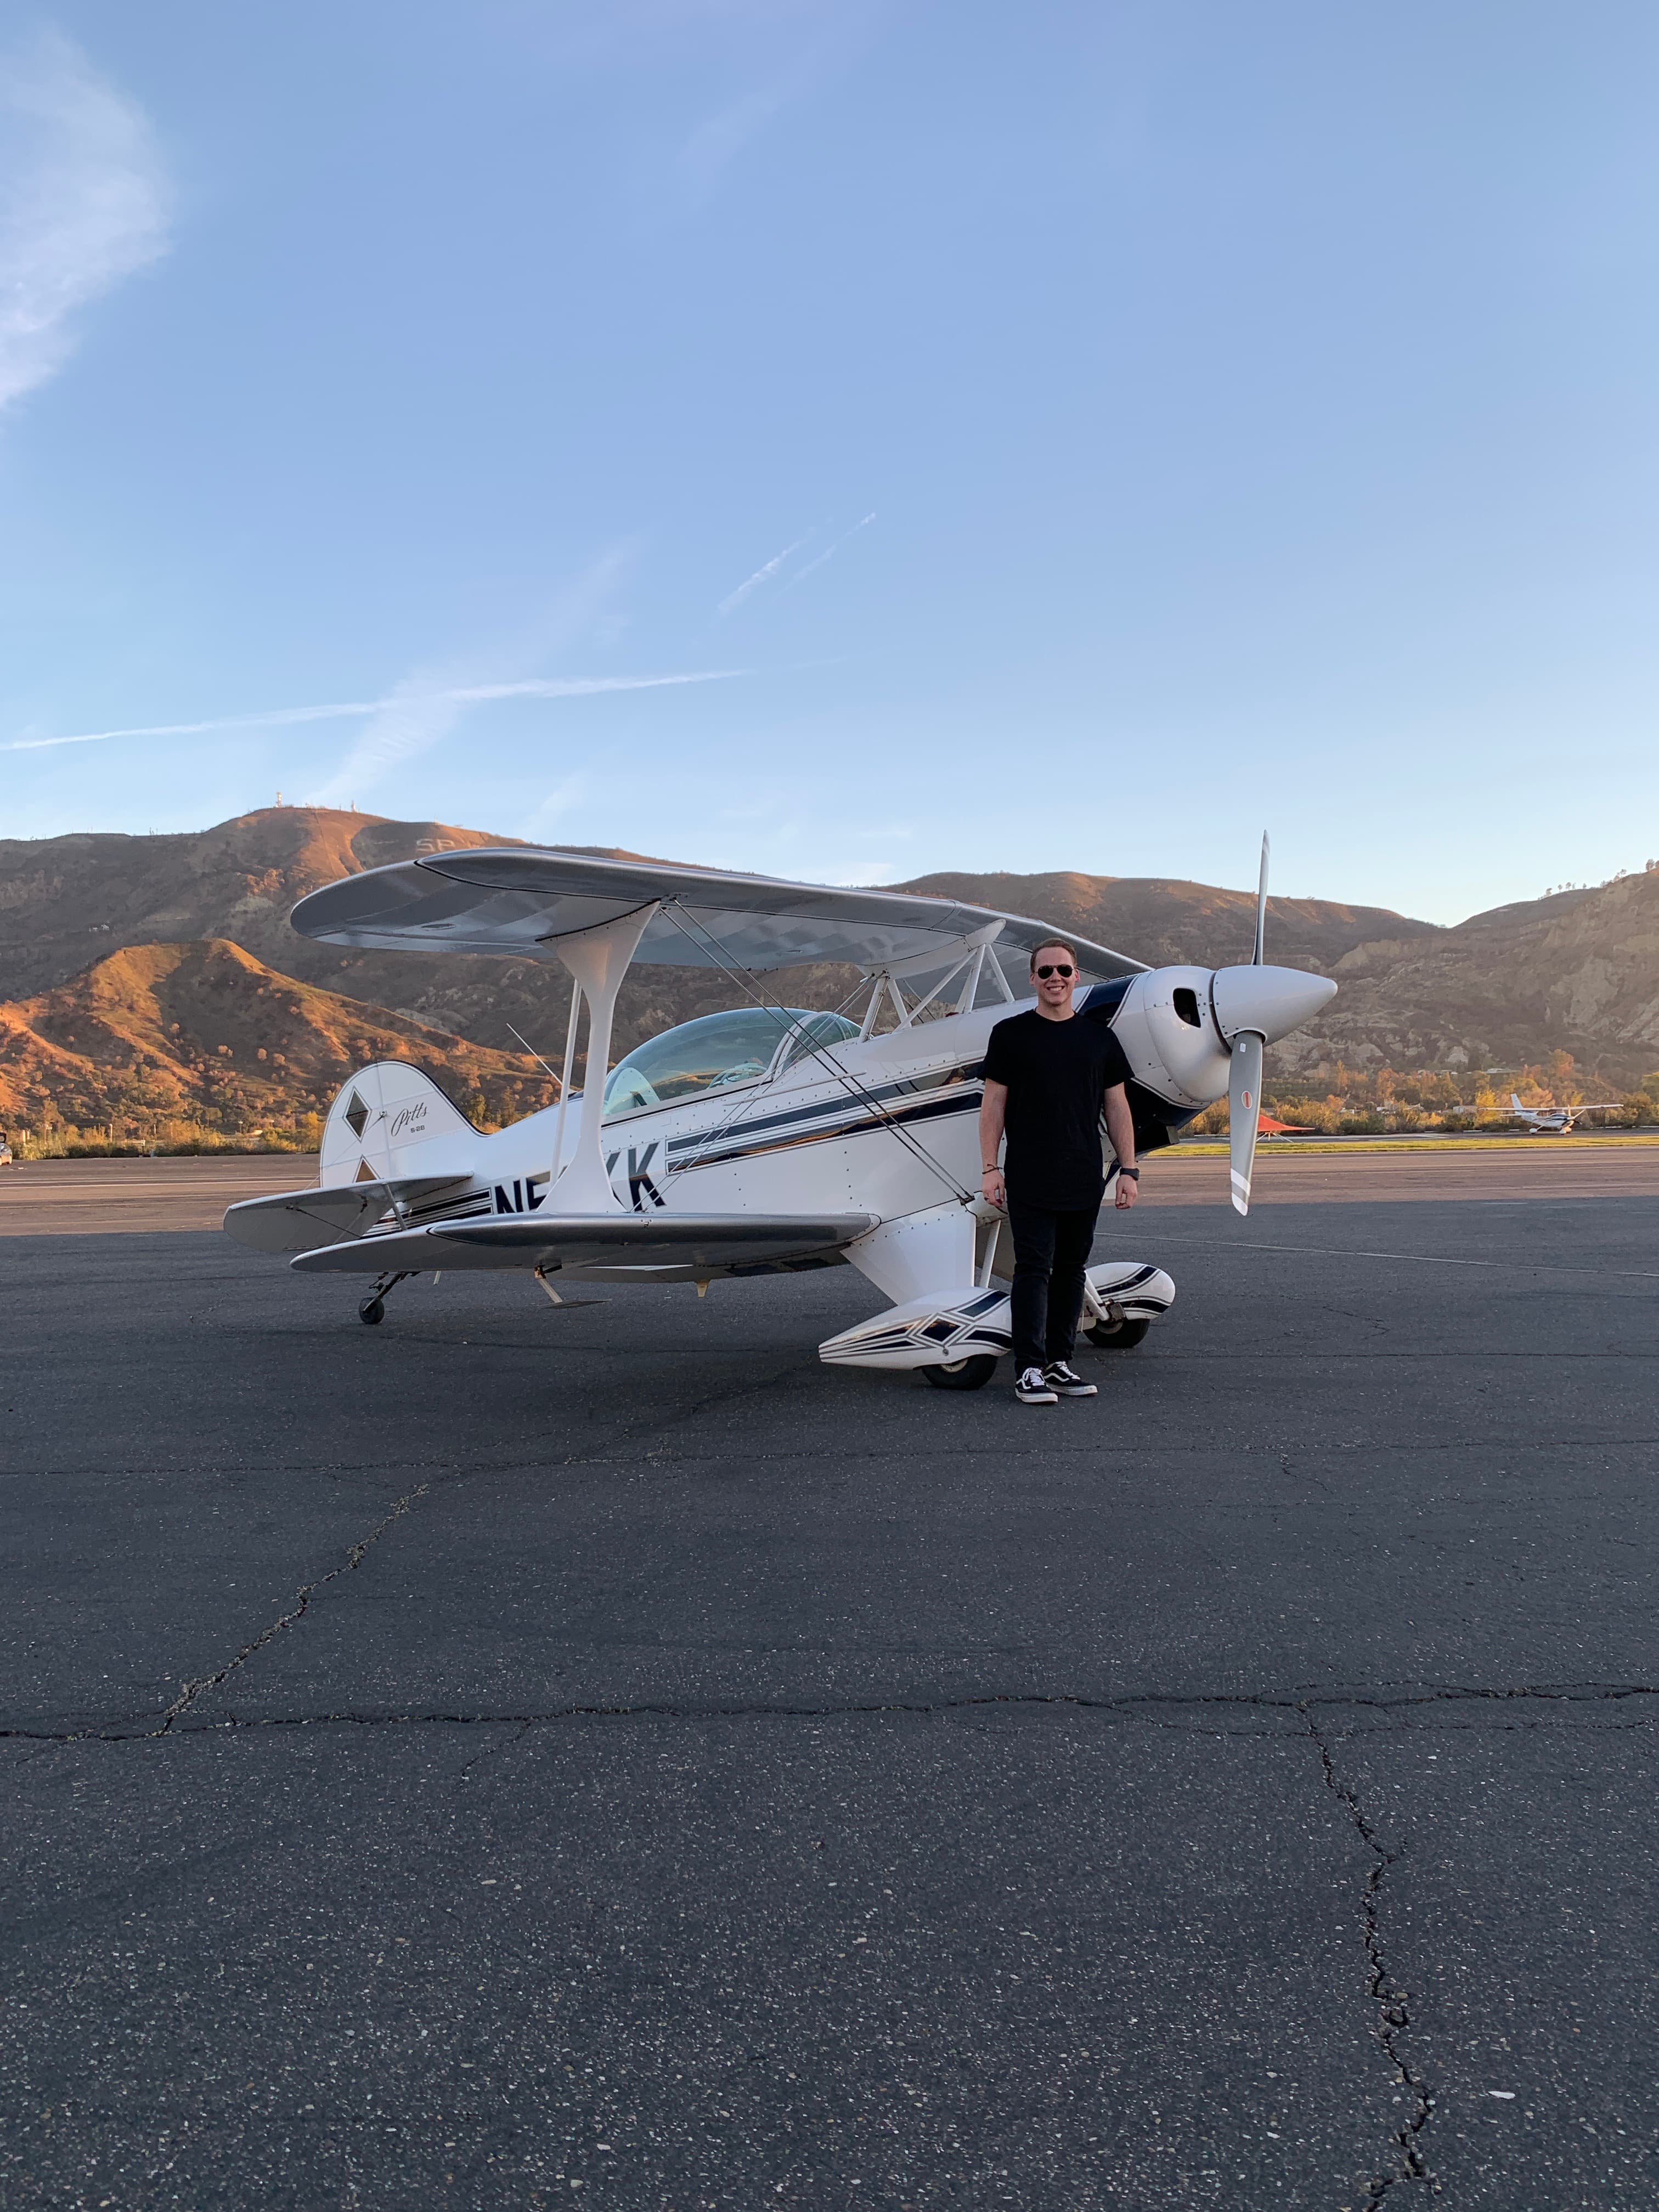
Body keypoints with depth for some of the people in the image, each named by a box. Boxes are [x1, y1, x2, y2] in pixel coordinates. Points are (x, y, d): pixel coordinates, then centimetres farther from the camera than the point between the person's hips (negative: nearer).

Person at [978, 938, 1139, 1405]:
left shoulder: (1099, 1038, 11)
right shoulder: (1010, 1034, 3)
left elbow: (1117, 1107, 12)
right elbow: (994, 1104, 1)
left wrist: (1129, 1169, 5)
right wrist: (990, 1168, -6)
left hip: (1083, 1179, 4)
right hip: (1029, 1181, -3)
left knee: (1070, 1270, 9)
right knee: (1034, 1269, -6)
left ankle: (1059, 1363, 18)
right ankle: (1030, 1370, -3)